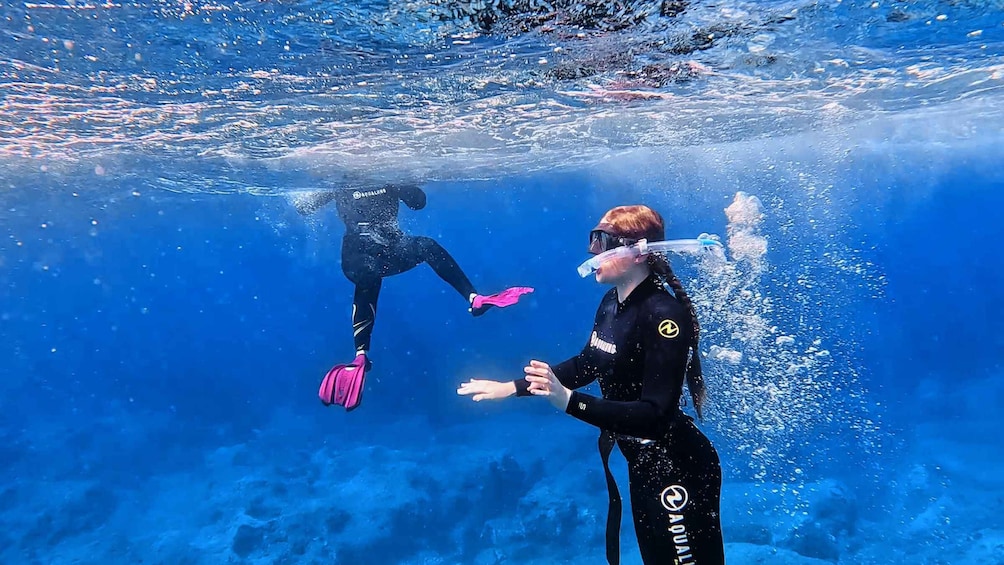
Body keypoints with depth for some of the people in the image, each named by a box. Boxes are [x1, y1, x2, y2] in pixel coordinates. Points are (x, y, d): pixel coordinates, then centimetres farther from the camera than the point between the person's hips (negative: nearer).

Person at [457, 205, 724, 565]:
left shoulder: (665, 314, -26)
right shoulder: (612, 302, -1)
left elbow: (656, 415, -30)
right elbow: (587, 364, 13)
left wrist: (568, 401, -39)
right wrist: (512, 387, 10)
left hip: (676, 468, -8)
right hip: (641, 461, 9)